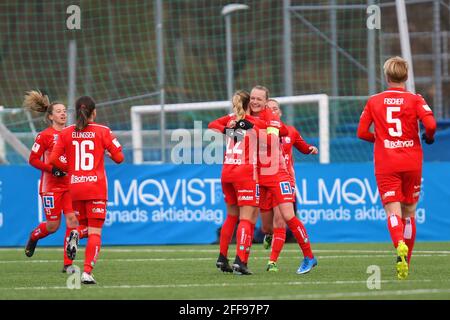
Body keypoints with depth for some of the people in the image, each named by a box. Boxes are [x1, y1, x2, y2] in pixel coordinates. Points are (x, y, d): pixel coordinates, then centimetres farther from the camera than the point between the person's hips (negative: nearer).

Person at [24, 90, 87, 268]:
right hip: (51, 185, -4)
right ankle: (33, 238, 35)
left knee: (73, 219, -10)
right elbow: (33, 159, -6)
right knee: (53, 225, 1)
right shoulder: (44, 136, -6)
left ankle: (68, 263, -6)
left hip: (70, 185, 4)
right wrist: (52, 169, -17)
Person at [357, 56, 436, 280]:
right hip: (412, 163, 1)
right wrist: (429, 137, 7)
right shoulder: (415, 100, -1)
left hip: (385, 166, -1)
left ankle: (400, 245, -39)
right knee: (409, 213, 14)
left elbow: (361, 132, 3)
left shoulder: (373, 102, 4)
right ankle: (406, 262, 16)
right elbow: (430, 124, -15)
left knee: (393, 212, -9)